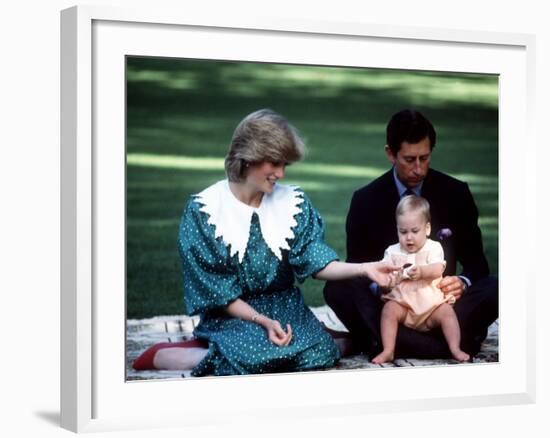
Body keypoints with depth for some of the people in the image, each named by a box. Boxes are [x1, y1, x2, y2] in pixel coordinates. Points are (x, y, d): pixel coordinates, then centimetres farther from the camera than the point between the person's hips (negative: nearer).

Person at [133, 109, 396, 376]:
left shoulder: (293, 202, 3)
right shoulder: (203, 210, -9)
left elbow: (315, 263, -4)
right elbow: (216, 290, -10)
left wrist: (363, 269, -20)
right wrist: (262, 321, -20)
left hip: (282, 306, 5)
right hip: (231, 313, -4)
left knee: (320, 354, -24)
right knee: (257, 360, -34)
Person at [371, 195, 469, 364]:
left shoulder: (433, 248, 2)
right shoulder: (393, 252, 8)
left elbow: (437, 269, -16)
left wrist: (421, 271, -38)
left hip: (432, 302, -1)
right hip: (402, 302, 1)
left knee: (447, 312, -26)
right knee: (389, 310, -27)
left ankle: (455, 349, -22)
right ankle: (388, 351, -29)